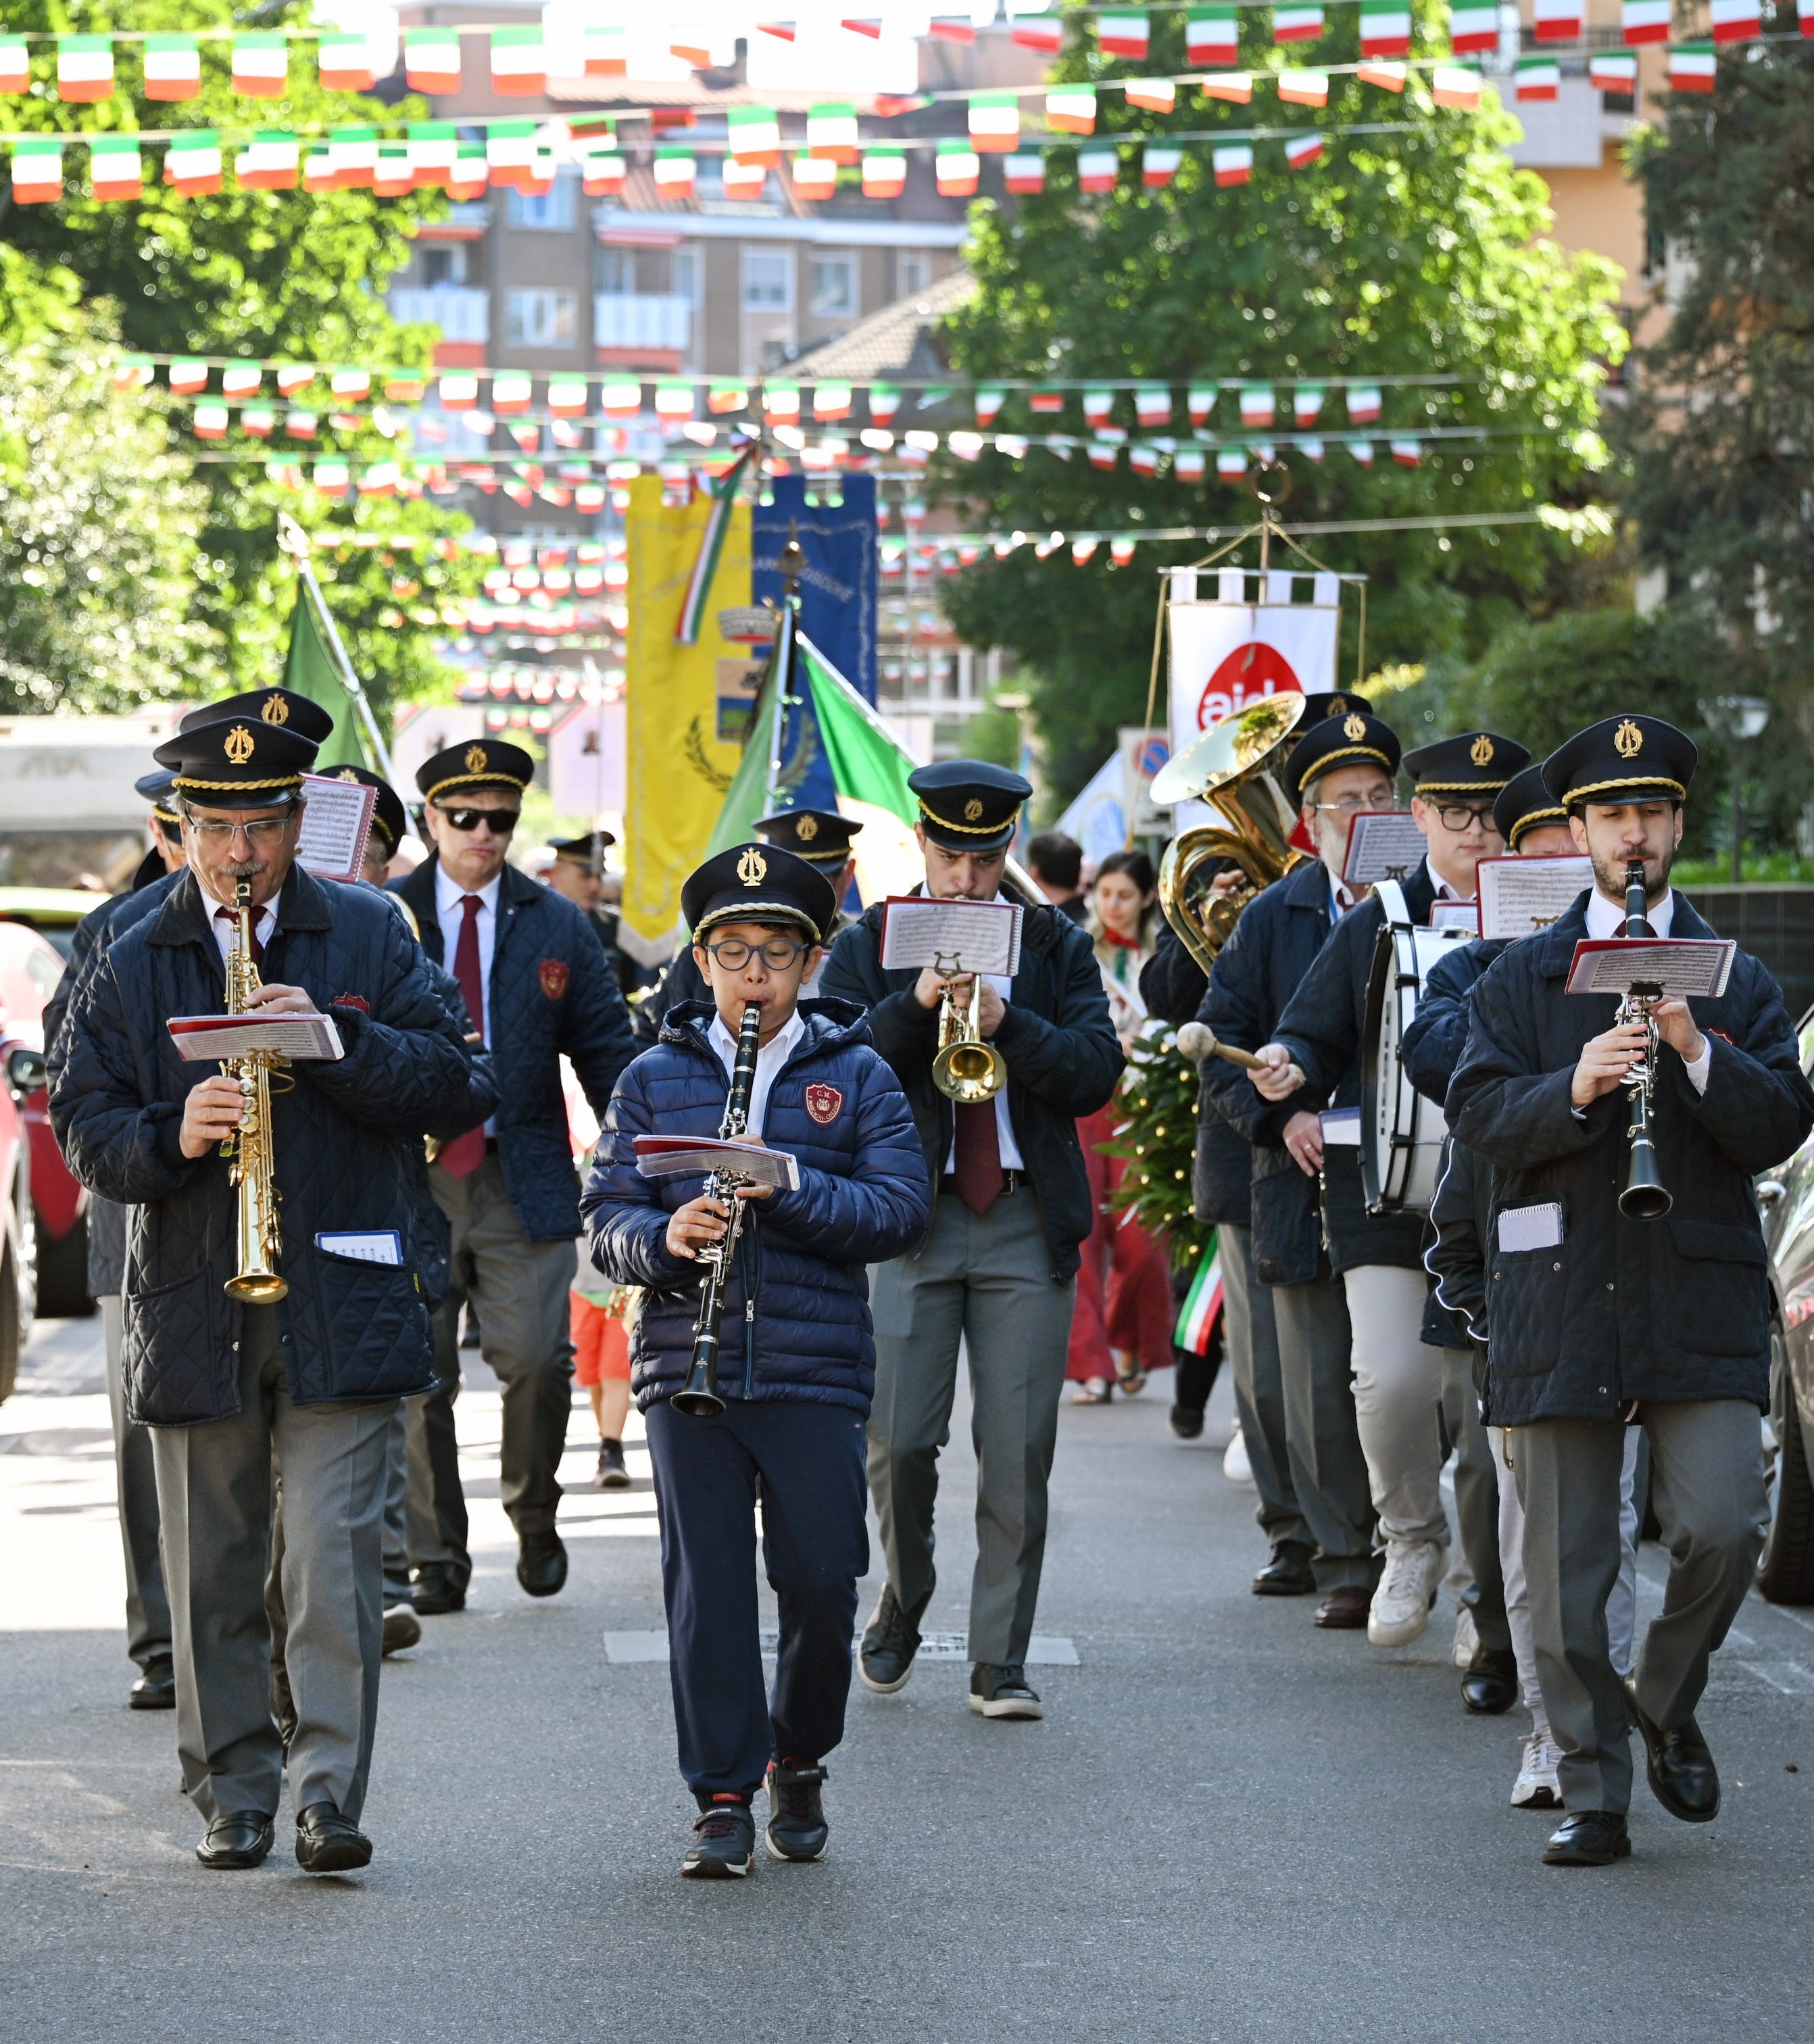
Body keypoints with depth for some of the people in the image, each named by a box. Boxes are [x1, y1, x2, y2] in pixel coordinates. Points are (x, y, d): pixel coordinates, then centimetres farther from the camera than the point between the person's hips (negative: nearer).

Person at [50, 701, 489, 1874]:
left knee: (335, 1556, -10)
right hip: (193, 1312, 2)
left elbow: (447, 1079, 1)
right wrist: (171, 1136, -17)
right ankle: (233, 1796, 17)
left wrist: (335, 1040, -15)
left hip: (341, 1302, -2)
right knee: (212, 1575, 7)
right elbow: (87, 1129, 3)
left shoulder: (368, 938, 7)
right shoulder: (132, 965, 8)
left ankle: (329, 1793, -9)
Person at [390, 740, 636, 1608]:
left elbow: (607, 1050, 9)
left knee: (536, 1359, -9)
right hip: (410, 1178, 0)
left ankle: (533, 1514, 17)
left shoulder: (557, 927, 8)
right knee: (418, 1378, 1)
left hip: (523, 1179, 0)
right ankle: (434, 1560, 11)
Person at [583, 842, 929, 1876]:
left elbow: (903, 1210, -3)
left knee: (822, 1585, -1)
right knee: (708, 1587, -1)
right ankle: (724, 1799, 5)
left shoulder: (858, 1075, 7)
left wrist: (790, 1186, -17)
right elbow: (606, 1218, 6)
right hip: (687, 1367, 1)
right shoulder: (655, 1077, 11)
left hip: (817, 1373, -1)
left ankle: (799, 1763, 23)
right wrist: (663, 1238, -16)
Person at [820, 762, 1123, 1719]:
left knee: (1020, 1451, -2)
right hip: (910, 1211, -1)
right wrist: (916, 1005, -19)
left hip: (1027, 1219, 1)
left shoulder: (1056, 946, 10)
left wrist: (1006, 1023, -16)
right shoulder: (869, 946, 7)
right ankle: (904, 1601, 23)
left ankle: (1000, 1662, 6)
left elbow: (1096, 1072, -2)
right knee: (898, 1440, -4)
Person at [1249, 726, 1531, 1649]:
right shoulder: (1370, 927, 9)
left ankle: (1496, 1597, 20)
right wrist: (1288, 1073, -13)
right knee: (1395, 1377, -16)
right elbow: (1312, 1036, 10)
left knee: (1497, 1398, 2)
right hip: (1388, 1199, 0)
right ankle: (1413, 1539, 11)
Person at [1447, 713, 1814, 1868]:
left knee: (1721, 1527, -14)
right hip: (1561, 1296, 0)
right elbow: (1479, 1113, -2)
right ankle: (1594, 1792, 10)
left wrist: (1694, 1053, -14)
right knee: (1568, 1565, 0)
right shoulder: (1526, 979, 11)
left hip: (1701, 1296, 0)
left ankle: (1668, 1703, 14)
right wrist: (1573, 1090, -20)